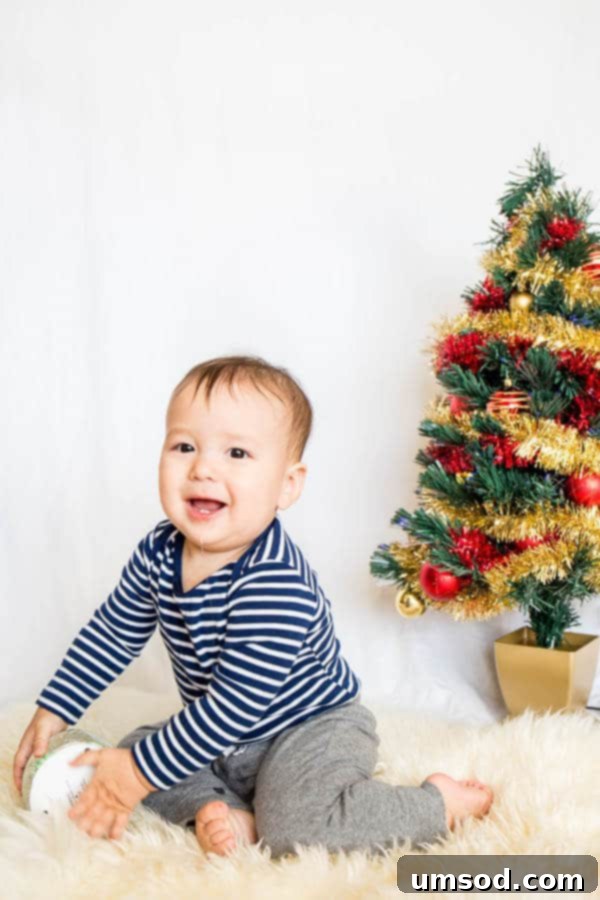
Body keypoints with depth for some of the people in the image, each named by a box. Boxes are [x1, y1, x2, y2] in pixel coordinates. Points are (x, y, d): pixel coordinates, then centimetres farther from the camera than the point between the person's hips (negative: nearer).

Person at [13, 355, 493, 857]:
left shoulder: (276, 585, -34)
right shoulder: (158, 553, -9)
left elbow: (237, 704, -32)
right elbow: (111, 635, 8)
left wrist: (141, 773, -28)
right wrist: (53, 712, 10)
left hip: (312, 726, -8)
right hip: (221, 739, 8)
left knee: (293, 829, -30)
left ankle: (443, 802, -9)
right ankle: (229, 812, -10)